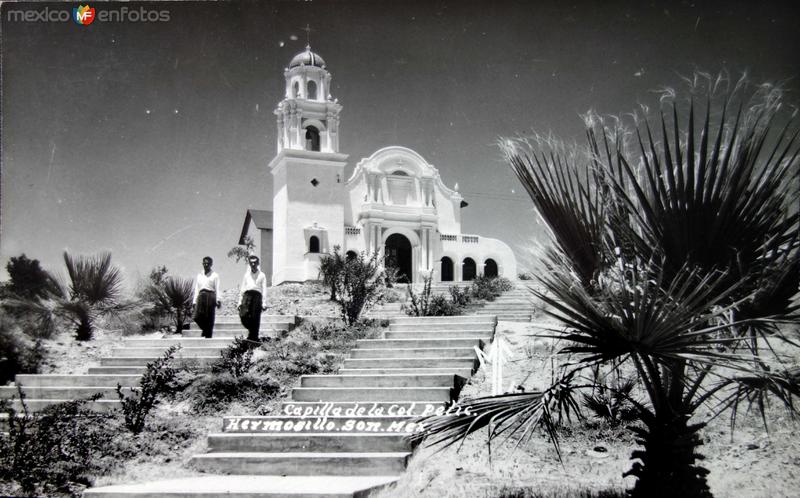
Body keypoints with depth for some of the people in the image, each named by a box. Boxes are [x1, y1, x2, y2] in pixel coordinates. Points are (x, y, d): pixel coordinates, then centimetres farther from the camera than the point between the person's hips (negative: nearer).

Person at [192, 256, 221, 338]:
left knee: (209, 318, -5)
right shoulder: (199, 275, 17)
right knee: (197, 317, -9)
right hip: (201, 297, 3)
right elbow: (196, 289, 17)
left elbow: (217, 289, -2)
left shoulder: (214, 275, 6)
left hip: (210, 296, -3)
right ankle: (205, 329, 18)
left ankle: (208, 336, 4)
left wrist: (218, 300, -15)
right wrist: (194, 301, 10)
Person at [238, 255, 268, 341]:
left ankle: (253, 337, 1)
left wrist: (264, 303, -4)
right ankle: (250, 329, 8)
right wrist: (240, 301, 12)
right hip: (247, 295, 2)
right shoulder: (246, 275, 21)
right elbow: (242, 289, 21)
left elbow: (264, 290, 6)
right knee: (243, 315, -17)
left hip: (257, 295, -2)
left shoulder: (262, 275, 13)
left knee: (255, 318, -6)